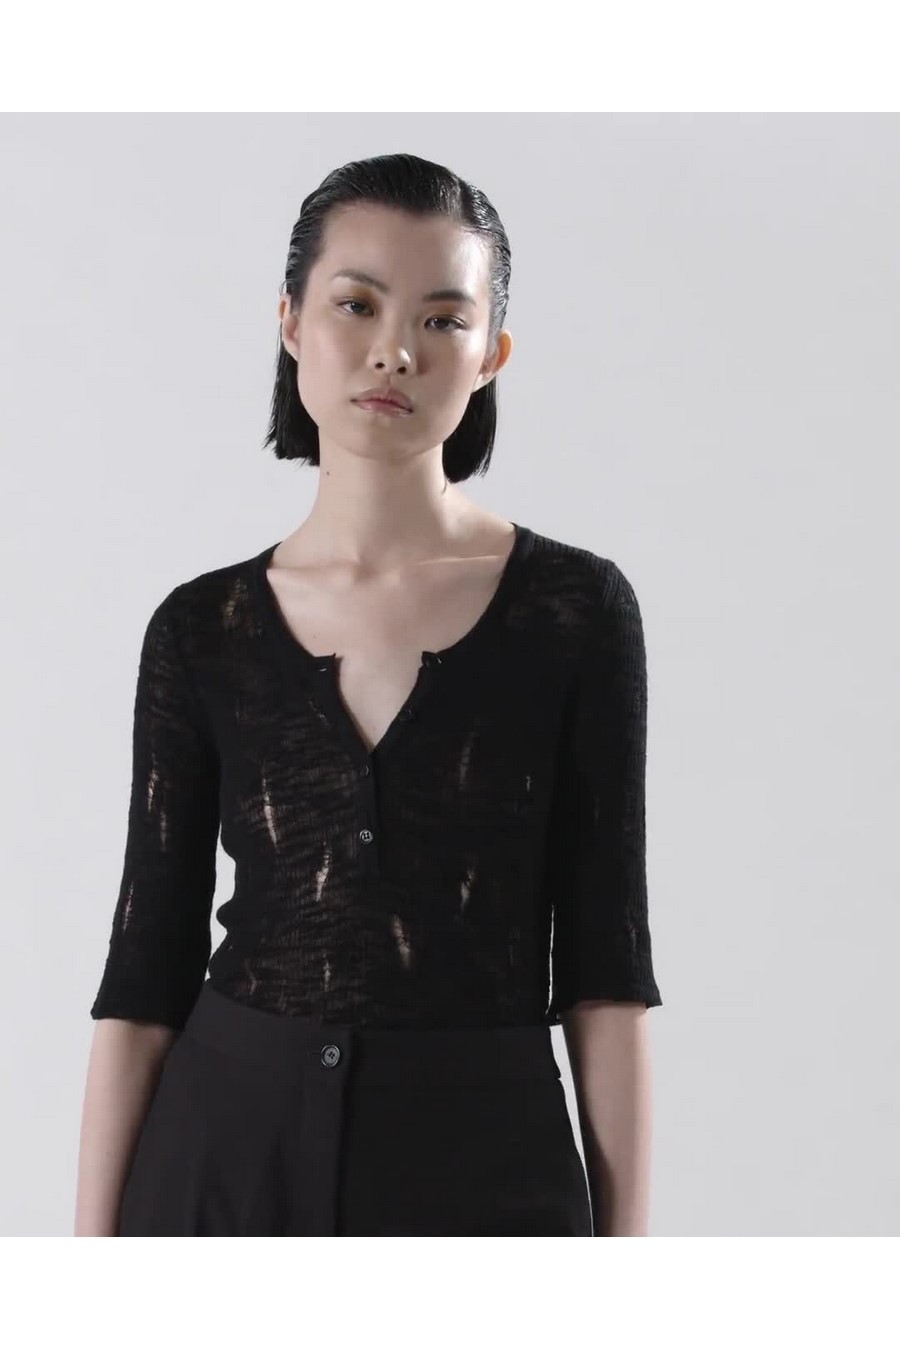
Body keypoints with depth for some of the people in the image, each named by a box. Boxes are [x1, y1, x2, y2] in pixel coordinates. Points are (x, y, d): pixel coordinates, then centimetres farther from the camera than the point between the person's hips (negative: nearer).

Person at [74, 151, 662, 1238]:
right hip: (223, 1160, 2)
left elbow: (605, 967, -3)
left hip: (483, 1166, -1)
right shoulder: (202, 630, 1)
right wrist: (92, 1247, -1)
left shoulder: (576, 610, -4)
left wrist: (626, 1235, -5)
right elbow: (145, 968, 2)